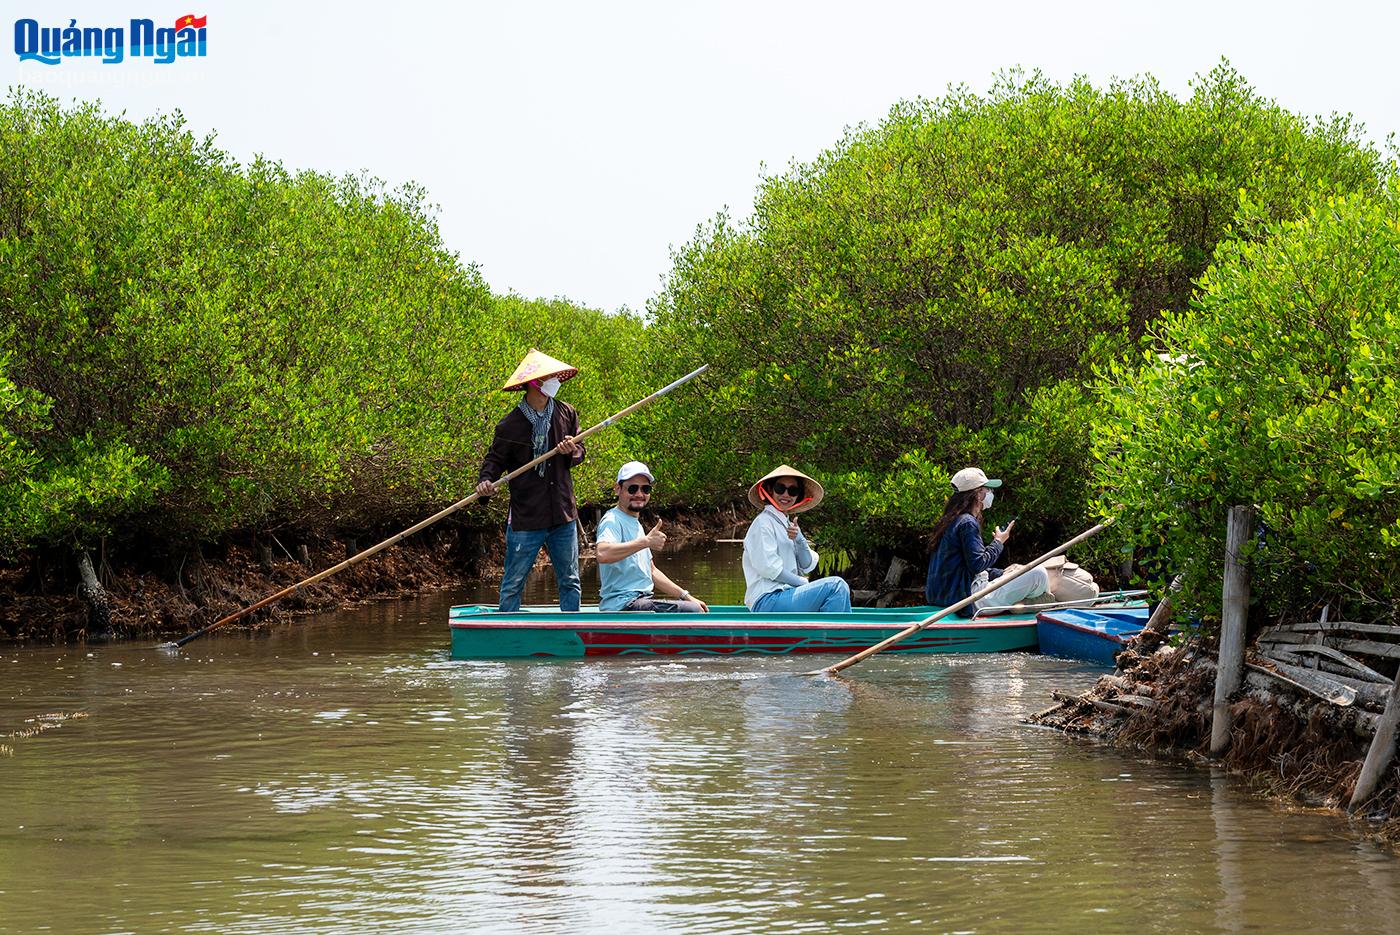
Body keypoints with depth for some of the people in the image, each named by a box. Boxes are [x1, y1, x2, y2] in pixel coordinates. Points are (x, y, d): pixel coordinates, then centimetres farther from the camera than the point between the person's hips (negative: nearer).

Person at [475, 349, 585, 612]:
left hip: (563, 514, 4)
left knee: (570, 582, 11)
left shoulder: (566, 414, 6)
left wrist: (573, 452, -8)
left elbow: (579, 454, 15)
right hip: (526, 518, -4)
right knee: (512, 585, 1)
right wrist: (485, 481, -19)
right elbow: (494, 459, 1)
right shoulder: (510, 425, -7)